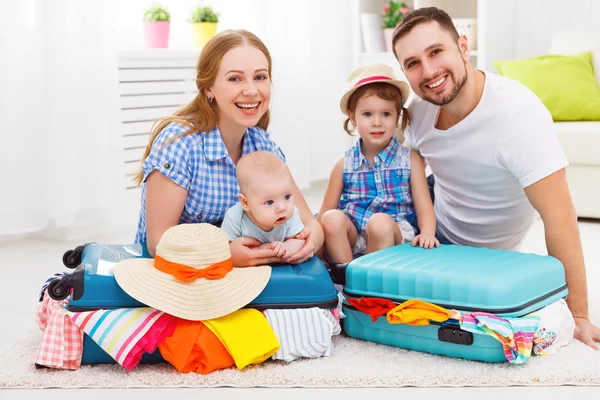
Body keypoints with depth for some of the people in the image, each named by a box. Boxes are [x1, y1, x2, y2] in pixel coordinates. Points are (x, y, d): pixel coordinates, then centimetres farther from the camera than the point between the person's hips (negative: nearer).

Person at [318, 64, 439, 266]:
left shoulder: (410, 160, 3)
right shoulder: (344, 165, 6)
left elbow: (424, 208, 0)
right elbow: (325, 213, 8)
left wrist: (427, 233, -21)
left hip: (393, 236, -1)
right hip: (350, 241, 2)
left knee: (380, 222, -33)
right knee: (332, 218, -28)